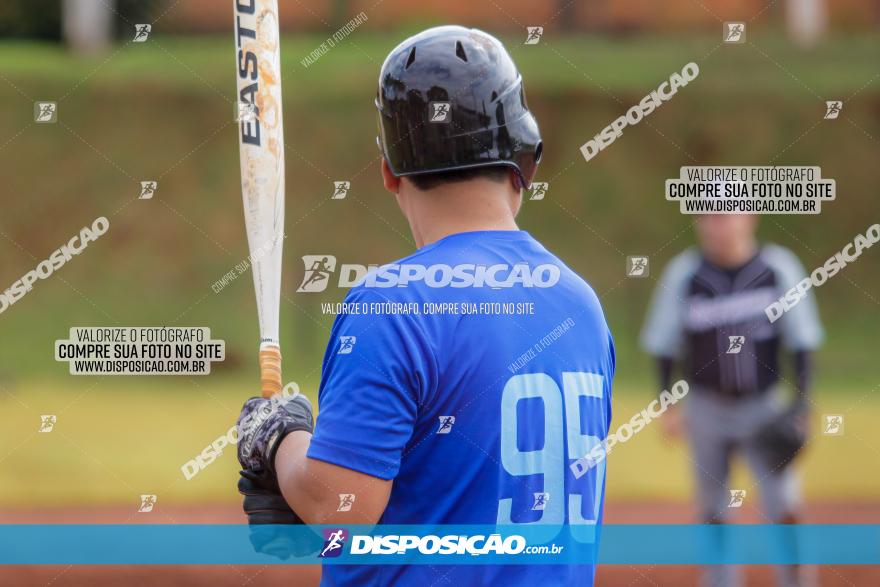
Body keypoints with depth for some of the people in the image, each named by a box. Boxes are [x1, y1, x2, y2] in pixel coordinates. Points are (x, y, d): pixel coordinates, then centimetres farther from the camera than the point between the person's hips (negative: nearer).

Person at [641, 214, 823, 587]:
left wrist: (802, 402, -8)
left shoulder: (779, 268, -7)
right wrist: (668, 404, -4)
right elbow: (665, 346, 2)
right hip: (706, 411, 1)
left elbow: (802, 343, -2)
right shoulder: (682, 274, -6)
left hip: (764, 411, -1)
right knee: (714, 512, 8)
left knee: (782, 506, -8)